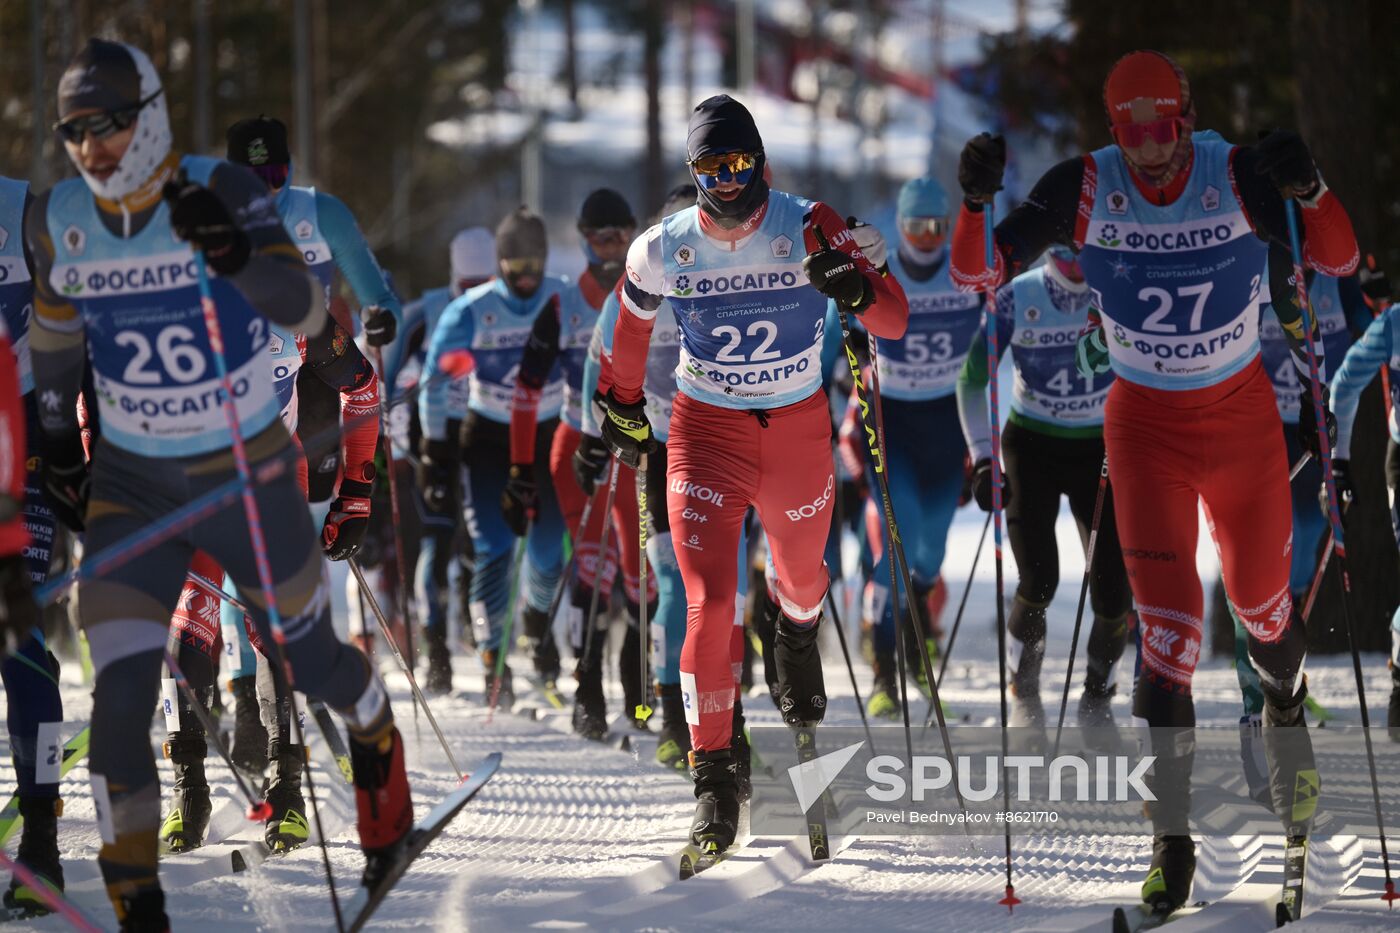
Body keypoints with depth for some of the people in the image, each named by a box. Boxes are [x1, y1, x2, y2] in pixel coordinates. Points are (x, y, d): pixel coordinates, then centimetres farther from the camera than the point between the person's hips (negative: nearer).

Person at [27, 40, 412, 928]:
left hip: (251, 475, -2)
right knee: (119, 702, -13)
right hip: (131, 485, 2)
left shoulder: (223, 193, -18)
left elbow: (304, 311, -29)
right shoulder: (58, 220, -7)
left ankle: (380, 748, 51)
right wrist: (59, 439, 17)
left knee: (312, 660, 15)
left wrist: (231, 252, -46)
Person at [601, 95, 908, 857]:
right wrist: (625, 408, 22)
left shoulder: (808, 229, -15)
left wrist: (853, 285, -39)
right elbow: (633, 321, 12)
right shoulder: (664, 251, -10)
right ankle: (713, 777, -8)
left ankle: (798, 639, 62)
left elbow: (895, 320, -18)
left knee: (801, 576, 24)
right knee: (709, 603, -15)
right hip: (705, 431, -1)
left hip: (798, 429, 1)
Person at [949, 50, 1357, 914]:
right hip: (1145, 422, -1)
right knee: (1167, 614, -13)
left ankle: (1286, 695, 53)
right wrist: (977, 204, -34)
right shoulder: (1084, 188, -16)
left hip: (1243, 416, 1)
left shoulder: (1239, 176, -17)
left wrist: (1311, 191, -39)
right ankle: (1172, 835, -10)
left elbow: (1338, 260, -19)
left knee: (1261, 598, 16)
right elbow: (980, 274, -14)